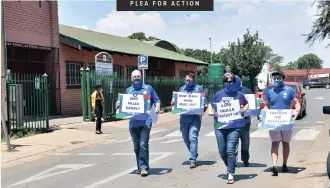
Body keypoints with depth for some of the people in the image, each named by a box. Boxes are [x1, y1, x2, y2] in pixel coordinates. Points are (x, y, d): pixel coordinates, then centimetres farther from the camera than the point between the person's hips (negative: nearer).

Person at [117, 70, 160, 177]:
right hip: (133, 123, 4)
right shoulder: (128, 90, 14)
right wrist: (119, 105, -3)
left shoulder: (148, 88, 7)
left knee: (143, 145, -13)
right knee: (136, 147, 10)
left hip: (146, 121, -3)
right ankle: (140, 167, 23)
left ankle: (143, 167, -6)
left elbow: (156, 100, 9)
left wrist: (157, 108, -10)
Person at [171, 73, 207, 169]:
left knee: (193, 137, -12)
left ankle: (193, 160, -7)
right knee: (185, 137, 14)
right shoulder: (181, 89, 12)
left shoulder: (199, 89, 1)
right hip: (184, 117, 5)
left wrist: (202, 111, -17)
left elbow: (205, 103, 0)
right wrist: (173, 103, -6)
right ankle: (194, 154, 36)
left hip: (195, 117, -5)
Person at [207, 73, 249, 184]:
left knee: (230, 150, -9)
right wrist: (210, 112, -2)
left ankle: (231, 174, 2)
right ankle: (230, 167, 35)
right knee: (222, 151, 9)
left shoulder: (239, 95, 4)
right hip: (220, 126, 3)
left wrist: (244, 110, -2)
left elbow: (246, 104, 19)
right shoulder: (218, 94, 6)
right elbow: (211, 104, 17)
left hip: (235, 126, -3)